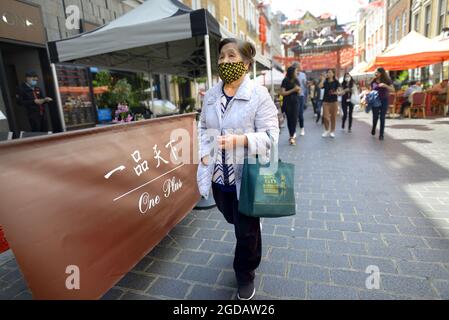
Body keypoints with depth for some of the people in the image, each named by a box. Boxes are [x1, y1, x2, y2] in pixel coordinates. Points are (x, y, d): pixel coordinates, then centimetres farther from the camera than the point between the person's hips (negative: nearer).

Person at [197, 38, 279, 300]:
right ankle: (253, 225, 62)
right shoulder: (211, 94, 5)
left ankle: (246, 275, 36)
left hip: (246, 175, -5)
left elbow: (270, 135, -16)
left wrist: (239, 140, -31)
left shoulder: (259, 94, -13)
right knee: (232, 218, 26)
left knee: (246, 230, 9)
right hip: (219, 174, 6)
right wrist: (205, 153, -1)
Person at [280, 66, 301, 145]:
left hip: (295, 102, 3)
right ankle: (293, 135, 16)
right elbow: (282, 93, -11)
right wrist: (293, 90, -15)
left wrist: (298, 89, -11)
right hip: (287, 102, -3)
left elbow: (299, 91, 13)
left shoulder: (296, 80, 8)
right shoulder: (285, 81, -5)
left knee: (294, 118, -9)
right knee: (289, 119, 4)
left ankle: (292, 136, -11)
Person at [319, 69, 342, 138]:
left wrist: (337, 92, -25)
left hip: (334, 101, -1)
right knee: (325, 117, -4)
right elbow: (320, 86, -13)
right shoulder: (325, 82, 8)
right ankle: (326, 131, 13)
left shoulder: (336, 82, 2)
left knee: (333, 117, 3)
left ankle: (332, 131, 15)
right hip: (326, 101, 1)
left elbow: (340, 92, -4)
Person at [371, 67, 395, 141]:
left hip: (384, 100, -1)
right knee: (375, 117, 5)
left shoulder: (387, 81, -1)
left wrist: (385, 85, -21)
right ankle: (373, 129, 33)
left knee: (382, 117, -2)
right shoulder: (373, 81, 4)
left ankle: (381, 134, 4)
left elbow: (393, 89, -6)